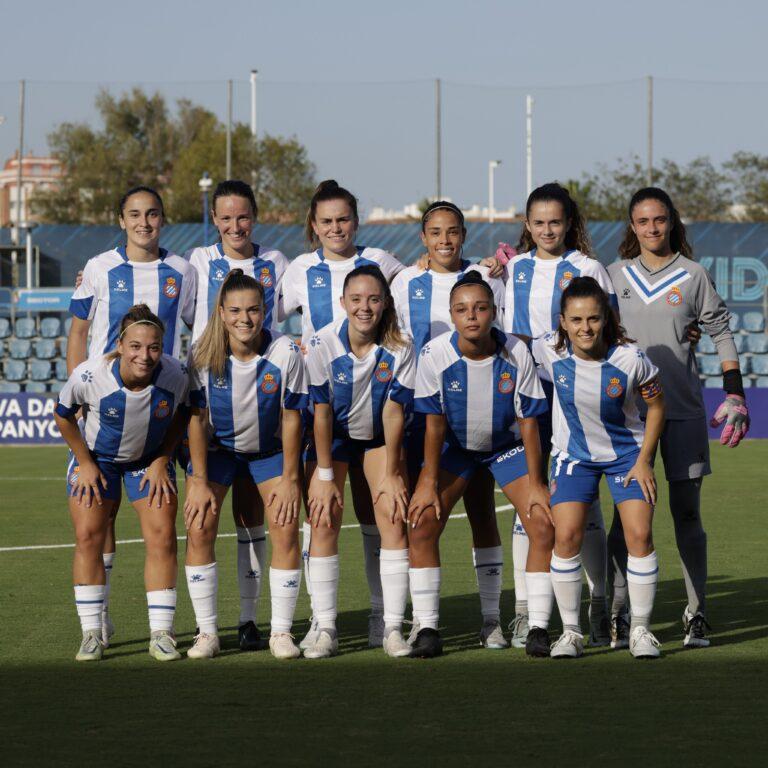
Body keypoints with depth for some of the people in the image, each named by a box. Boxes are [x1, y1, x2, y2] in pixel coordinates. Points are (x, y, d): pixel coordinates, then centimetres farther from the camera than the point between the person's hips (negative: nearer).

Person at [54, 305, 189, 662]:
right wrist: (85, 463, -7)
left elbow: (179, 416, -3)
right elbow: (63, 415, -10)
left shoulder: (175, 375, -27)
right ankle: (91, 633, 2)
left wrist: (161, 462, -6)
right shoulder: (89, 375, -32)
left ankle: (161, 633, -2)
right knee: (88, 537, -8)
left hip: (150, 460, 1)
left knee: (162, 538, -9)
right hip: (96, 458, -1)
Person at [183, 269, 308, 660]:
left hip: (270, 449, 0)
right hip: (216, 448, 0)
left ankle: (281, 631, -1)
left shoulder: (285, 353, -23)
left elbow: (291, 418, -14)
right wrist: (199, 482, -15)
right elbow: (197, 419, -14)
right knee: (199, 529, -11)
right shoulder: (204, 355, -22)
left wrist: (290, 478, -12)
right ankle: (207, 631, -2)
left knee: (286, 530, -12)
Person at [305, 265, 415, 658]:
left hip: (380, 436, 0)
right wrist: (325, 476, -16)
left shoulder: (400, 347, -22)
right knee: (324, 520, -10)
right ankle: (325, 629, -6)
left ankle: (393, 628, -8)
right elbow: (320, 411, -18)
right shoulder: (322, 343, -23)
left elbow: (394, 410, -15)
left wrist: (391, 473, -13)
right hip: (332, 436, 0)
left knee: (392, 516, -13)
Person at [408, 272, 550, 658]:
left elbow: (528, 421, -14)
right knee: (421, 525, -14)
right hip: (454, 447, 0)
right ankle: (427, 627, -4)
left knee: (545, 523, -14)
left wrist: (535, 484, -13)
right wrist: (429, 482, -13)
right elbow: (435, 423, -13)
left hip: (507, 445, 0)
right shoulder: (435, 354, -23)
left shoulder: (516, 354, -23)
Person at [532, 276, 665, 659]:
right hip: (573, 454, 1)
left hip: (627, 453, -1)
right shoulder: (549, 351, -21)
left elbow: (656, 405, -9)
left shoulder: (630, 358, -24)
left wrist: (644, 461, -10)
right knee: (566, 537, -11)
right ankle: (570, 631, 2)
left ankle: (640, 630, 4)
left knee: (639, 535, -11)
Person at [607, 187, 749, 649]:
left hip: (682, 409, -1)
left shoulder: (692, 275, 3)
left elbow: (721, 333, 6)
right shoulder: (616, 276, 7)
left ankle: (697, 615, 6)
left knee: (687, 512, 1)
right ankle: (619, 614, 0)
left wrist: (735, 395, 2)